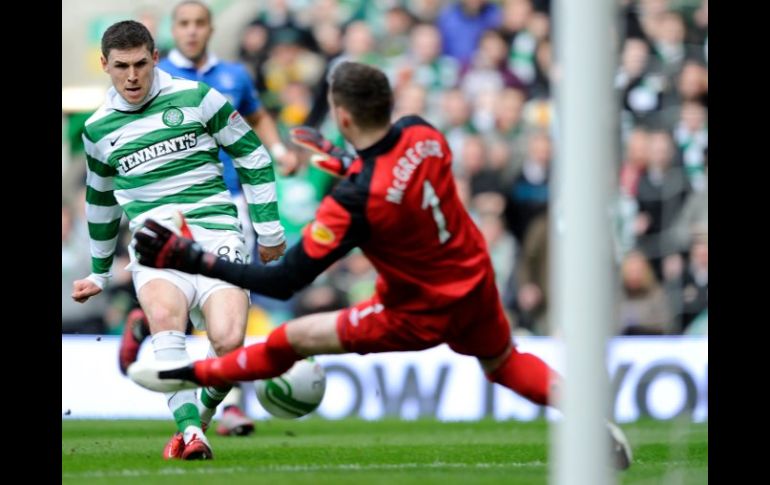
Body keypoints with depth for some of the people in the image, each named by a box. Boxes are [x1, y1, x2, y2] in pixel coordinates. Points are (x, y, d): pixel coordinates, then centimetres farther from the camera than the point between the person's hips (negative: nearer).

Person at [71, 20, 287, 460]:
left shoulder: (195, 98, 6)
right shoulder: (98, 129, 16)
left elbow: (253, 156, 13)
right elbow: (101, 200, 33)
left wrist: (269, 228, 11)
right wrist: (100, 272, 39)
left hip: (217, 232, -1)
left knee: (229, 341, -25)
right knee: (164, 312, -35)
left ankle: (205, 411, 6)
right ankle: (189, 431, -41)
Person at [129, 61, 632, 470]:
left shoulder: (353, 201, -33)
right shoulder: (423, 134, -15)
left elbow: (284, 282, -28)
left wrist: (193, 259, -25)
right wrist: (347, 164, 10)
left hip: (421, 314, -6)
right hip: (476, 282, 6)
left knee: (292, 339, 4)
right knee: (504, 362, 33)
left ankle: (186, 375, 17)